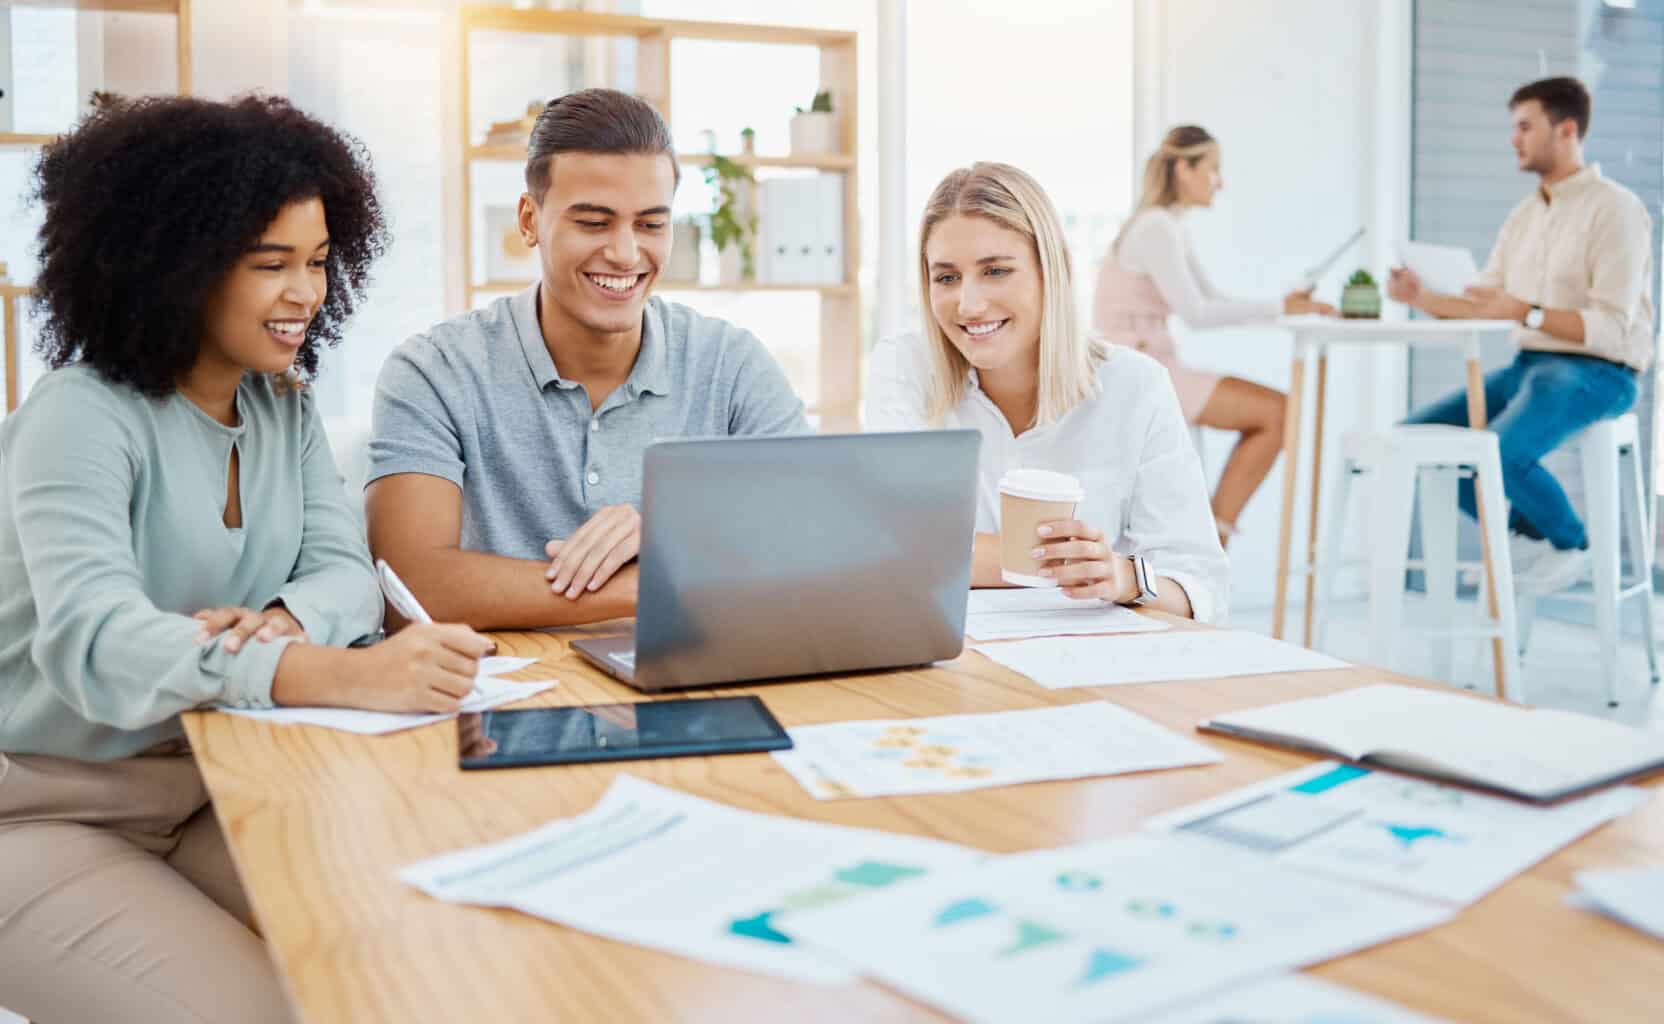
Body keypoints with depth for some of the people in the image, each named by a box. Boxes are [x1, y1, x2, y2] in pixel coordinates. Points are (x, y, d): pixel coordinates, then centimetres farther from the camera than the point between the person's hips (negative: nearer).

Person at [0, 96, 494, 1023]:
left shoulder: (285, 407, 4)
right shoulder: (83, 416, -18)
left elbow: (348, 572, -3)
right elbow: (89, 641, -34)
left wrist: (280, 621, -28)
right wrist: (345, 676, -50)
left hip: (211, 785, 6)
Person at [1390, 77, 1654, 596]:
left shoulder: (1614, 209, -11)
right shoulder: (1524, 214, 14)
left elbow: (1611, 329, -20)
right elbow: (1483, 306, 11)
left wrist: (1524, 311, -28)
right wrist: (1422, 297, -5)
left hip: (1597, 373, -8)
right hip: (1527, 364, 8)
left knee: (1499, 450, -32)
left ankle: (1569, 543, -1)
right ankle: (1523, 534, 9)